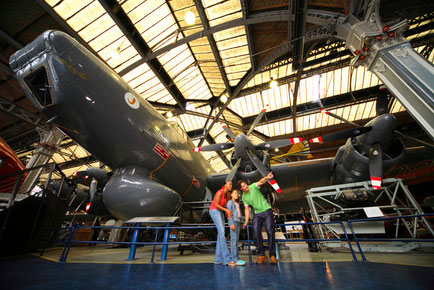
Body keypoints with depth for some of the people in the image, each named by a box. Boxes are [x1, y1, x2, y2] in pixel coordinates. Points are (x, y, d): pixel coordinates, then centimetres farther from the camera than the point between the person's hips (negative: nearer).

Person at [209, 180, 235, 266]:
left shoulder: (227, 194, 5)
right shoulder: (220, 192, -20)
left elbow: (226, 205, 9)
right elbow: (216, 205, -19)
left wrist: (228, 212, -9)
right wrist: (226, 210, -21)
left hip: (220, 212, 9)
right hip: (214, 211, -9)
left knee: (221, 234, 4)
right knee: (222, 233, -16)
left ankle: (218, 259, 9)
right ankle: (227, 259, -15)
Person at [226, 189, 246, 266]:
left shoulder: (237, 203, 21)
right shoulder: (230, 202, -3)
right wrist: (232, 223, -17)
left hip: (238, 221, 8)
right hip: (233, 221, -8)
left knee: (236, 240, 7)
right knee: (234, 239, -10)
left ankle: (233, 257, 13)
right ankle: (235, 259, -10)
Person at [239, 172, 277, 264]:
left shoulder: (253, 186, -12)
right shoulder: (243, 197, 1)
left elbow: (261, 182, -33)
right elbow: (246, 209, 6)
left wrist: (267, 178, -54)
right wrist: (246, 222, 2)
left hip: (267, 211, -3)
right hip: (257, 214, 4)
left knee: (270, 232, -7)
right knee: (256, 232, -8)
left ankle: (272, 255, 8)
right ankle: (261, 255, 8)